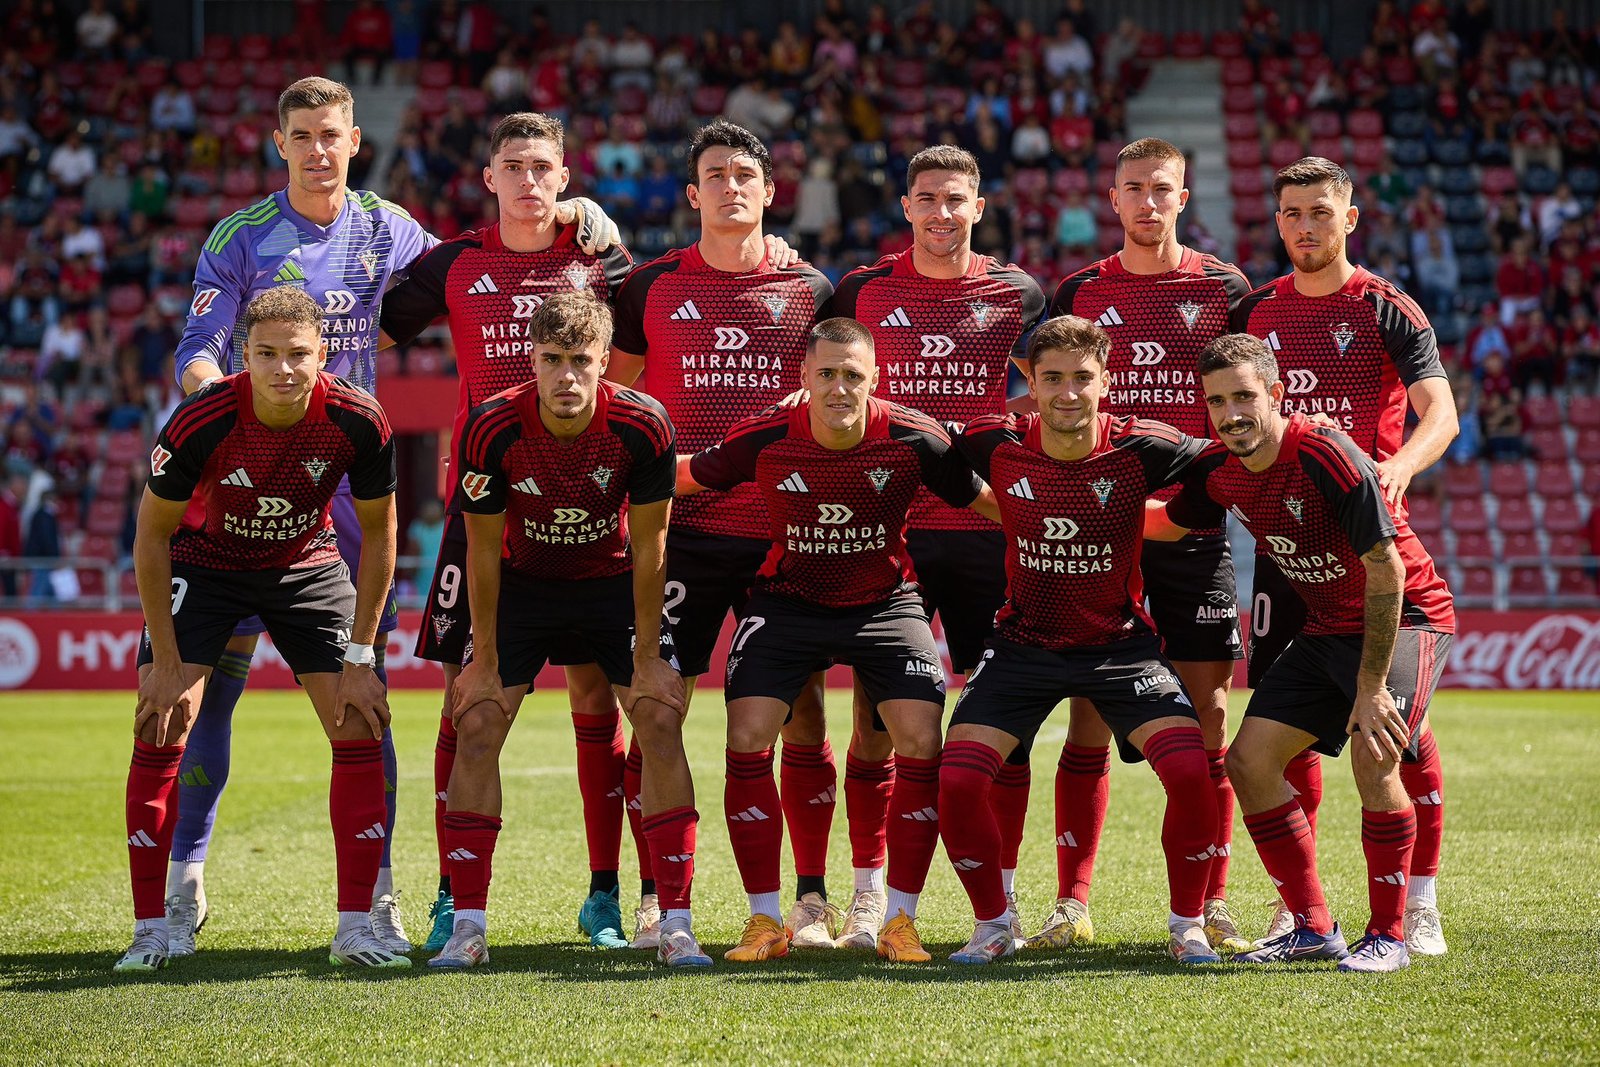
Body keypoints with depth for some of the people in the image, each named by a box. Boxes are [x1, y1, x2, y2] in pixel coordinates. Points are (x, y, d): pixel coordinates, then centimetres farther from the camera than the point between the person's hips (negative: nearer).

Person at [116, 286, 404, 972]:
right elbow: (151, 537, -17)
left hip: (309, 567, 2)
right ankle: (149, 931, -4)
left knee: (360, 732, -9)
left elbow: (378, 536, -10)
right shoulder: (200, 422, -30)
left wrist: (360, 657, -11)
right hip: (204, 563, -1)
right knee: (159, 731, -13)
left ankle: (355, 927, 1)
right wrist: (167, 666, -17)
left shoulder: (359, 423, -26)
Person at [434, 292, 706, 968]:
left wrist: (648, 657, -12)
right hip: (522, 582, 0)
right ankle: (468, 927, -5)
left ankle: (676, 925, -7)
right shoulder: (491, 429, -25)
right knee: (477, 727, -12)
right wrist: (484, 662, -10)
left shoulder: (643, 426, -25)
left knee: (661, 721, -13)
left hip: (614, 582, 0)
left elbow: (648, 549, -14)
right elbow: (483, 550, -13)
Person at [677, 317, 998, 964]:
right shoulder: (764, 440, -16)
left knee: (920, 742, -16)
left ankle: (900, 922, -1)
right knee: (747, 739, -15)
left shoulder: (913, 441, -17)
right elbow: (685, 476, 2)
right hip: (787, 600, 0)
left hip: (884, 603, 0)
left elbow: (987, 502, -2)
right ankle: (765, 922, -2)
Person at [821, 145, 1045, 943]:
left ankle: (1000, 892, 8)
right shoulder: (862, 293, 6)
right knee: (875, 711, 0)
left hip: (989, 526, 0)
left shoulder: (1017, 294, 6)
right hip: (886, 526, 0)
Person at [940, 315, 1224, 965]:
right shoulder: (997, 446, -12)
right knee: (957, 780, -14)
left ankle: (1187, 925, 3)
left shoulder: (1138, 448, -15)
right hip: (1024, 640, 1)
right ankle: (993, 926, 10)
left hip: (1120, 643, -1)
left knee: (1190, 769, -20)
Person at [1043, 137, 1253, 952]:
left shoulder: (1223, 289, 6)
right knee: (1088, 721, -1)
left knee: (1207, 715, -1)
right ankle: (1072, 902, 5)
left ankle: (1211, 905, 6)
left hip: (1195, 524, 0)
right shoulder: (1079, 293, 8)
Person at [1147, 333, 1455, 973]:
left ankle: (1388, 937, -12)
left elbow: (1387, 569, -24)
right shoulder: (1219, 470, -4)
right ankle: (1313, 928, 9)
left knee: (1373, 756, -27)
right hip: (1327, 628, 8)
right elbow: (1167, 523, 18)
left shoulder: (1328, 458, -26)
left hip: (1406, 615, -8)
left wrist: (1371, 688, -25)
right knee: (1248, 761, -3)